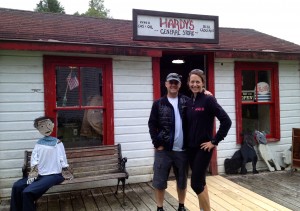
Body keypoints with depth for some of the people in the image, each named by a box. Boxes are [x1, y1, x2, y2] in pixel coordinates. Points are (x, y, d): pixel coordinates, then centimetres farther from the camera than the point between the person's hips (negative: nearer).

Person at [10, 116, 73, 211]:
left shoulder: (57, 143, -4)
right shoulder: (39, 143, 10)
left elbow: (63, 160, -2)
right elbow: (34, 161, 5)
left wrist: (66, 175, -3)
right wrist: (32, 175, -7)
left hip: (53, 175, -6)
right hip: (40, 174, 6)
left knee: (27, 192, -24)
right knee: (17, 186, -10)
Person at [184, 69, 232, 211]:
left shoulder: (208, 100, -10)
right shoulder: (188, 103, 8)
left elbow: (226, 121, -17)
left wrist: (215, 141, -14)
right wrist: (186, 143, 7)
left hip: (203, 148, -6)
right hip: (190, 148, 6)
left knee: (196, 183, -5)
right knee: (200, 182, 15)